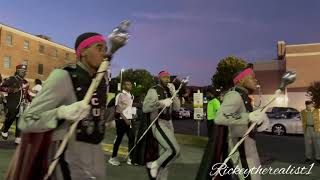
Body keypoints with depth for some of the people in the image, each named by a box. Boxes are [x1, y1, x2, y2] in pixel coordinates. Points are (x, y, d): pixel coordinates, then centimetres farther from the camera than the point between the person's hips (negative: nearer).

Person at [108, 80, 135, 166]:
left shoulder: (131, 96, 13)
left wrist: (131, 118, 7)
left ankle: (131, 158, 7)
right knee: (119, 138, 1)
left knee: (132, 138, 0)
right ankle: (113, 157, 16)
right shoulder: (120, 95, -7)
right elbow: (118, 110, -12)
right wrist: (125, 119, -16)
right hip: (121, 120, -6)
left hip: (129, 119, 6)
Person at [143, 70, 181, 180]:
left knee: (164, 153, 11)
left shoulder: (169, 92, 14)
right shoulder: (153, 91, -7)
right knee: (175, 150, -18)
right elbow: (145, 108, -18)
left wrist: (173, 93, -8)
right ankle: (154, 164, 2)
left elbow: (177, 108, 4)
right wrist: (162, 102, -25)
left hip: (169, 124, 7)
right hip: (158, 124, -7)